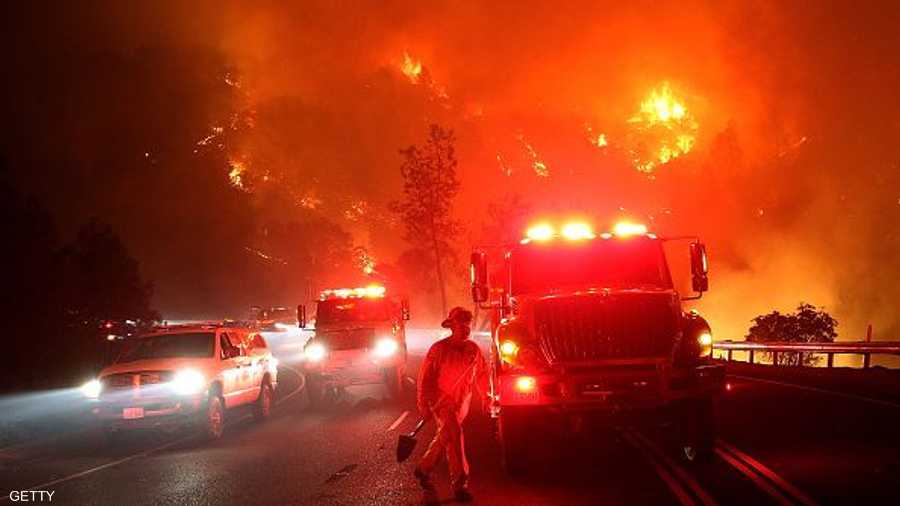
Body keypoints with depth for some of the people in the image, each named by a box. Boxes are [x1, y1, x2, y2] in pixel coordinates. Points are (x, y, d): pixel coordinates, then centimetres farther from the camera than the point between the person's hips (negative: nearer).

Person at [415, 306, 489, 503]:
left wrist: (486, 396, 1)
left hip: (461, 402, 5)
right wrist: (424, 404, -9)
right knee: (454, 435, -18)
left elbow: (481, 374, 9)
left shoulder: (473, 349, 0)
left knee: (444, 436, 15)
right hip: (441, 400, -5)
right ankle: (460, 483, -13)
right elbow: (425, 377, -8)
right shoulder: (439, 349, -11)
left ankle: (424, 470, 36)